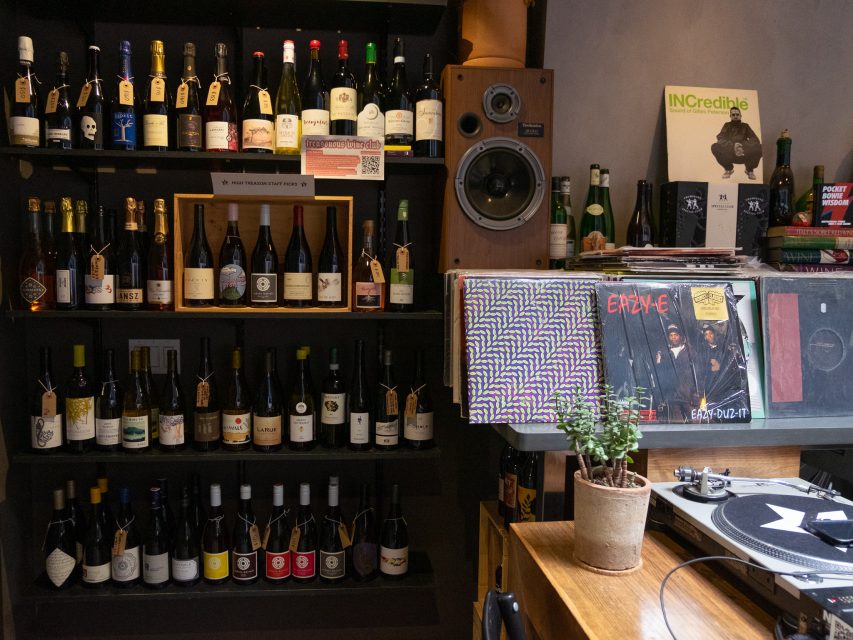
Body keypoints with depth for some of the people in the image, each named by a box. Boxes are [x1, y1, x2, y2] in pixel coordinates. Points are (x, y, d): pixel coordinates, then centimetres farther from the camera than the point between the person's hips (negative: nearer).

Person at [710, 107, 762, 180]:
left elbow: (755, 140, -4)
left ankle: (749, 169, 3)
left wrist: (744, 147, -26)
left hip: (744, 155, 0)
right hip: (730, 154, 0)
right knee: (715, 147, -26)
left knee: (759, 147, -27)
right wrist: (733, 145, -30)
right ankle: (728, 169, -1)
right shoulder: (727, 125, 6)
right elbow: (720, 138, -11)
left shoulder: (745, 126, 8)